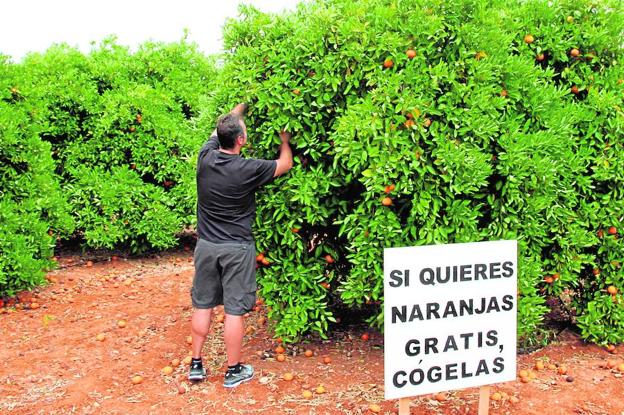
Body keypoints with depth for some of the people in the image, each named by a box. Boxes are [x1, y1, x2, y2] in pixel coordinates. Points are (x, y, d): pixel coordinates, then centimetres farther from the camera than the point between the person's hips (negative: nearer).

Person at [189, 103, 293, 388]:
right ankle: (234, 371, 18)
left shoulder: (205, 158, -6)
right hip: (237, 249, -4)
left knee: (203, 306, 15)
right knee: (234, 310, 5)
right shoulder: (249, 169, -17)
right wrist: (284, 140, 21)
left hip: (206, 245, 4)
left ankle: (196, 365, 25)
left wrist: (242, 107, 30)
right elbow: (285, 164, 1)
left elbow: (218, 131, 16)